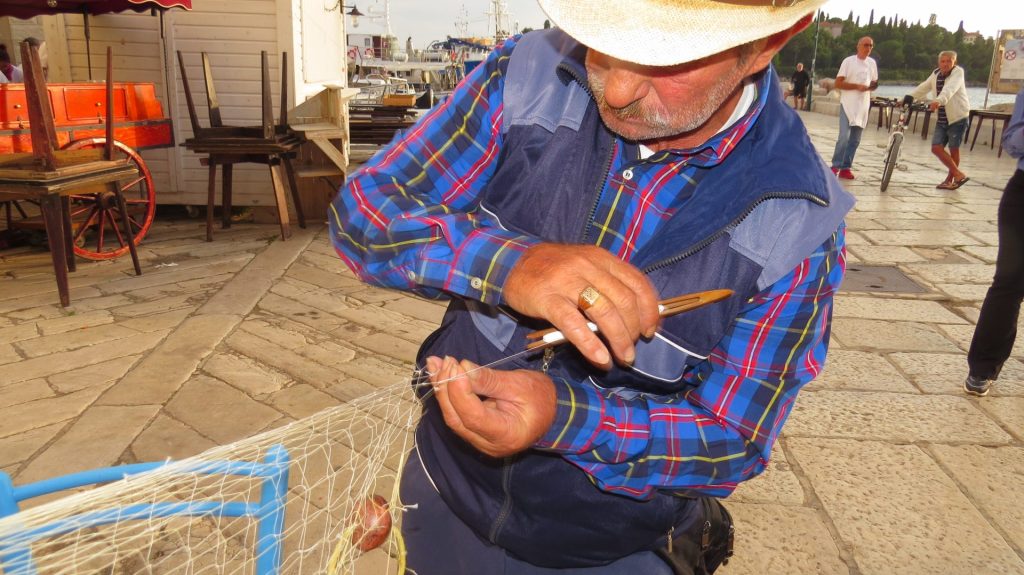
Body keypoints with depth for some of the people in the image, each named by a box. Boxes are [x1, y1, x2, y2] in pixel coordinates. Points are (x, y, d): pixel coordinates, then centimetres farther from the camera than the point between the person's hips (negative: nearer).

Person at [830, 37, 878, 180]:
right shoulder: (848, 61, -4)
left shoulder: (872, 63, 12)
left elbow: (875, 83, 20)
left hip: (863, 105, 5)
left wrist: (868, 87, -4)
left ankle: (846, 168, 12)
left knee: (855, 140, 5)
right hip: (848, 104, -5)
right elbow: (838, 83, -8)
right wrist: (857, 86, -17)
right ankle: (836, 166, -6)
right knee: (844, 137, -15)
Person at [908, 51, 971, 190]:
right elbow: (923, 87, 15)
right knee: (936, 148, -4)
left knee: (954, 149, 0)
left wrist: (939, 101, -49)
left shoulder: (958, 72, -12)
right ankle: (959, 175, 6)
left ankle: (950, 179, 14)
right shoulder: (936, 74, 7)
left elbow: (950, 88, -31)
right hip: (942, 119, 6)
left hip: (958, 117, -6)